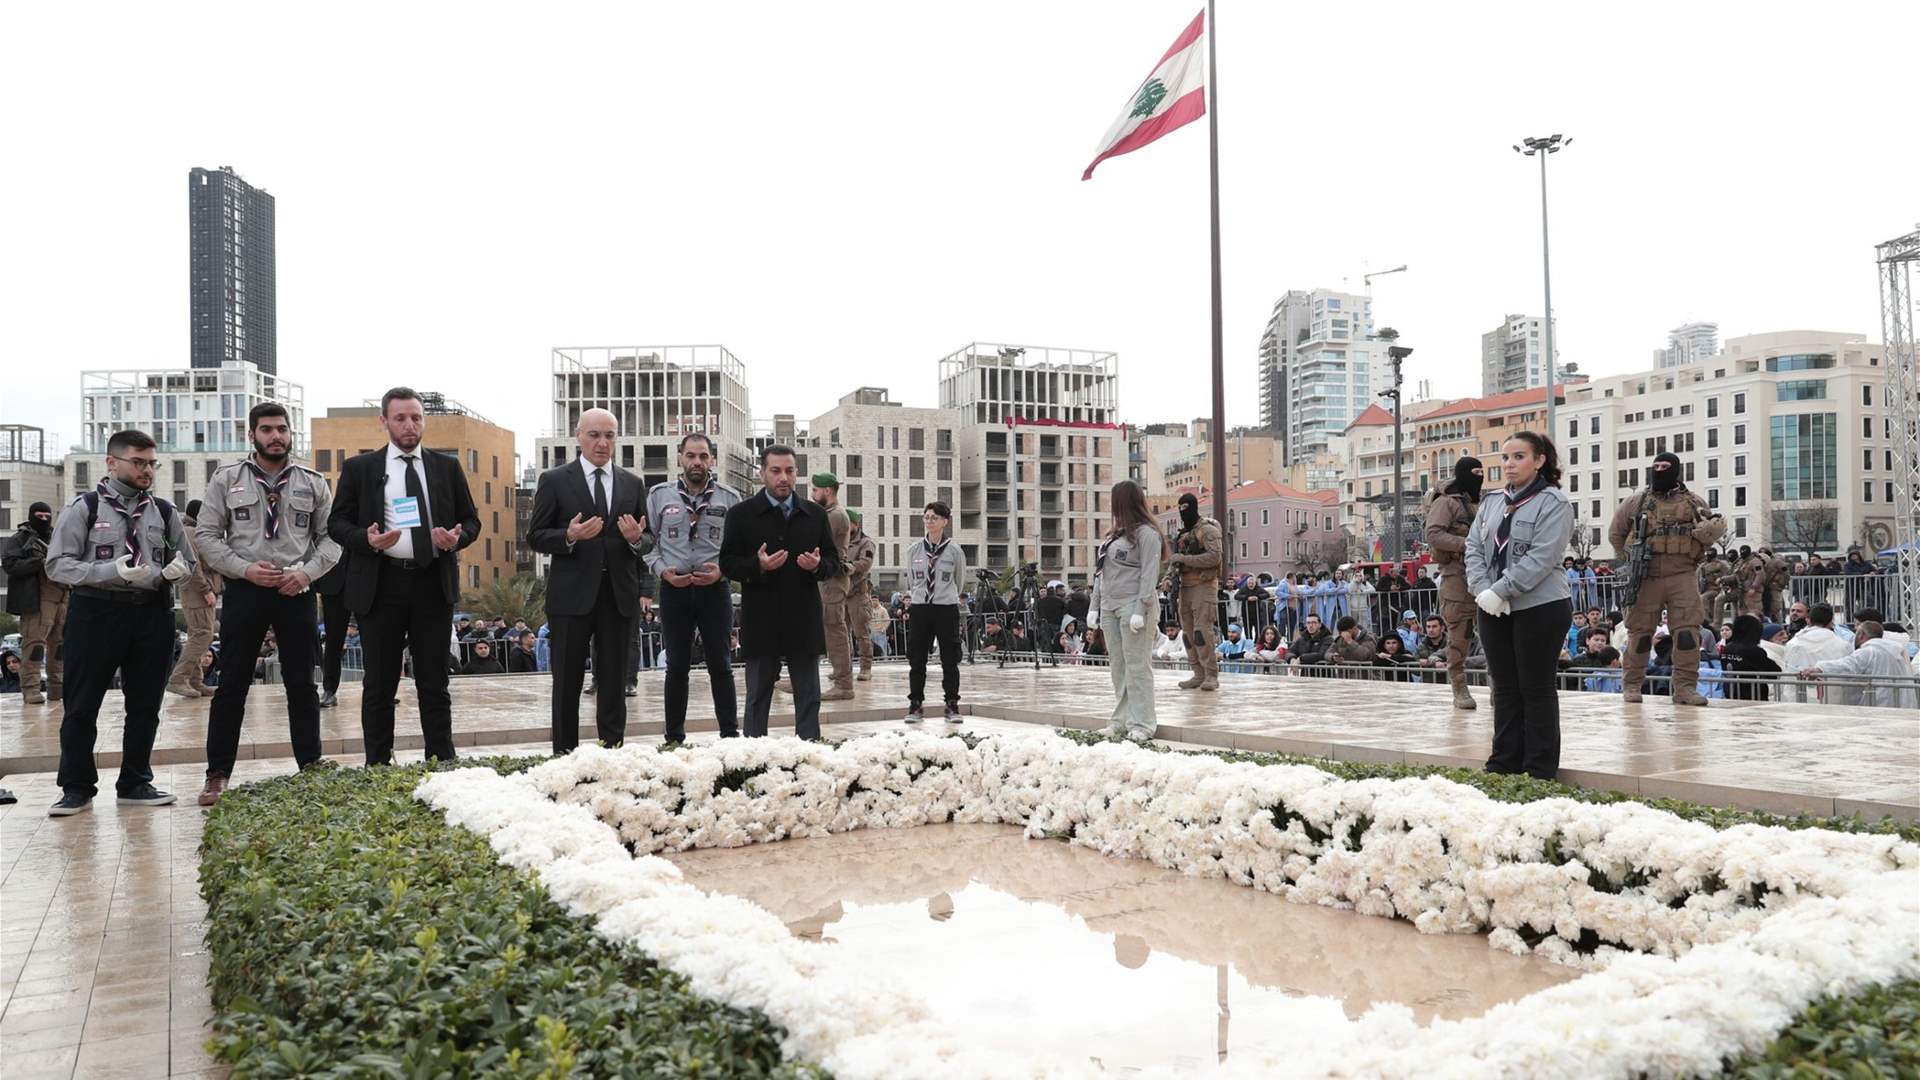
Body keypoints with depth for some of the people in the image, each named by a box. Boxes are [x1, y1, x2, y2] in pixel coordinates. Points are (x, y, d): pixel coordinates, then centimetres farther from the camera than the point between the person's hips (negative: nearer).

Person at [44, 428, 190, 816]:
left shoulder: (163, 511, 9)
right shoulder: (83, 508, -2)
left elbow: (186, 559, 19)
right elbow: (57, 564, -6)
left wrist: (177, 568, -6)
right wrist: (112, 571, -21)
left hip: (152, 613, 4)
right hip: (95, 613, -3)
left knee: (145, 705, 9)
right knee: (81, 705, 3)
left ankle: (135, 783, 22)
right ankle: (77, 787, 15)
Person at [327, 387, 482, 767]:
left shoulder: (447, 467, 10)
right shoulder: (359, 468, 5)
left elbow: (471, 519, 13)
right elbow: (337, 523, 4)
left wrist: (457, 538, -9)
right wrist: (366, 539, -16)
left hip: (434, 583, 1)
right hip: (381, 585, -1)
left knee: (434, 684, 7)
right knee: (379, 686, 5)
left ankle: (442, 765, 12)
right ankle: (377, 768, 12)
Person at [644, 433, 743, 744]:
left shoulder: (730, 498, 4)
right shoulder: (659, 494, 5)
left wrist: (722, 570, -10)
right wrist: (662, 570, -8)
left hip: (715, 589, -1)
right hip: (674, 589, 1)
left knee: (720, 665, 3)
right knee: (677, 666, 7)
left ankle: (730, 736, 9)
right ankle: (674, 738, 15)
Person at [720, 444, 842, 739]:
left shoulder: (815, 514, 10)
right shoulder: (741, 514, 1)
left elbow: (834, 562, 11)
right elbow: (727, 563, -3)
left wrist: (818, 566, -12)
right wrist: (758, 566, -20)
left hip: (804, 623, 3)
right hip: (761, 624, -3)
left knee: (809, 700, 6)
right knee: (758, 699, 5)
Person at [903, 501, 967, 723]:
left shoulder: (954, 551, -1)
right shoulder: (915, 550, 5)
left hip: (947, 610, -2)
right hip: (919, 610, 2)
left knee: (950, 660, 2)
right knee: (916, 659, 3)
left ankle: (952, 705, 10)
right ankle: (915, 705, 11)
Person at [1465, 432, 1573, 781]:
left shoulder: (1553, 503, -7)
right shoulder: (1491, 504, 13)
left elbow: (1541, 558, -17)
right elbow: (1474, 549, 6)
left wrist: (1499, 591, -20)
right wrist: (1482, 591, -11)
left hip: (1540, 608, -6)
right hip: (1493, 611, 6)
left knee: (1536, 689, 1)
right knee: (1505, 688, 12)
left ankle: (1540, 771, 10)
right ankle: (1503, 764, 20)